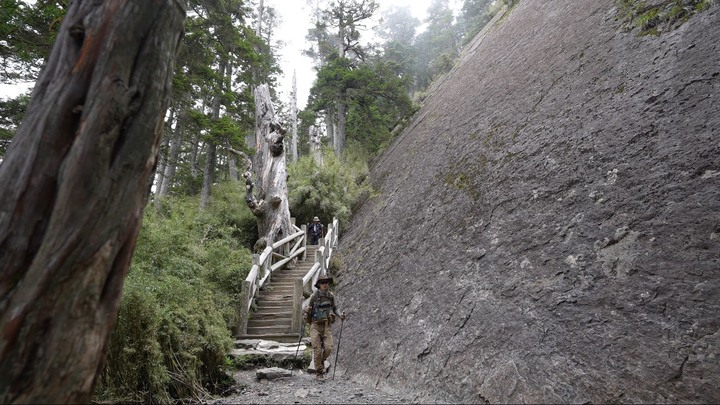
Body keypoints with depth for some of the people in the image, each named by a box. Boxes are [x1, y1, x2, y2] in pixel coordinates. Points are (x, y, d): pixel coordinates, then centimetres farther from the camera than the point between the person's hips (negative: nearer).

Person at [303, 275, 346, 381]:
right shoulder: (314, 296, -8)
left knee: (328, 348, -10)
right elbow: (307, 309, 1)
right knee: (317, 350, -6)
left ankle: (321, 360, 23)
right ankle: (319, 373, 14)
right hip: (315, 325, -2)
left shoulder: (331, 296, 0)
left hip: (327, 326, 2)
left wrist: (340, 316, -6)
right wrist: (307, 310, -24)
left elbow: (334, 309, 13)